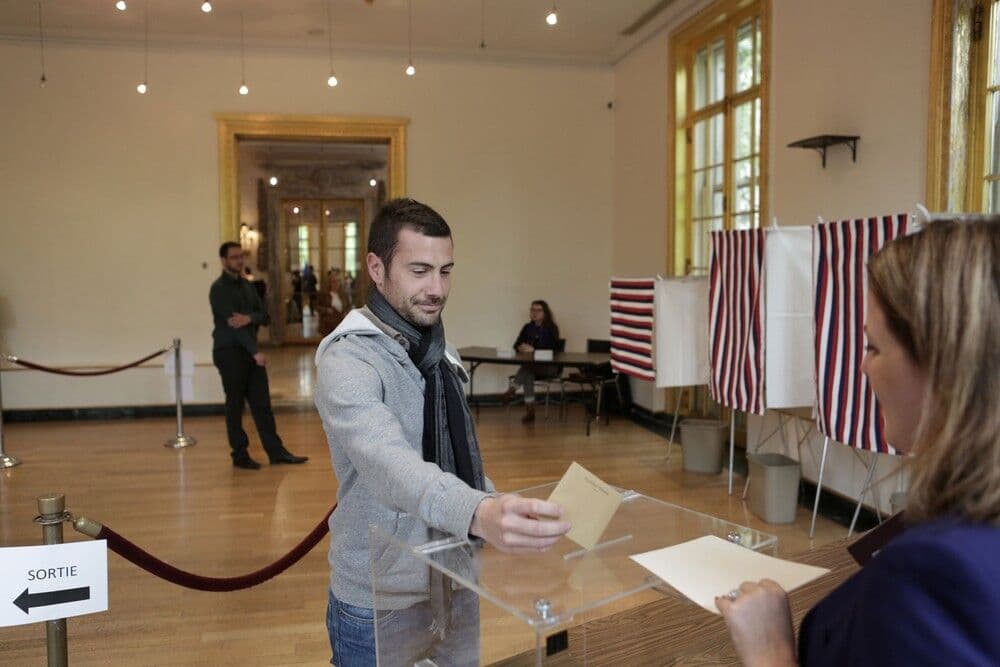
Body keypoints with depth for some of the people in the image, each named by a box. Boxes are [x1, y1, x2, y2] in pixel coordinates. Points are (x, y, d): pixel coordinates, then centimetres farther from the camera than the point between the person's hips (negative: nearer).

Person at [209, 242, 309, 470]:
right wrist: (256, 352, -21)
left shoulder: (247, 285, 12)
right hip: (229, 352, -7)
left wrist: (248, 318, -19)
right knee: (235, 406, 2)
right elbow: (230, 322, -18)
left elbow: (263, 315, 5)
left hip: (249, 351, 7)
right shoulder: (219, 289, -10)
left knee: (262, 403, 6)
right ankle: (240, 455, 12)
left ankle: (276, 451, 10)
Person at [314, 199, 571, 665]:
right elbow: (387, 462, -39)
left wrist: (501, 505, 4)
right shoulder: (348, 360, -21)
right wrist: (478, 514, -55)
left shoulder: (438, 352, 4)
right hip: (383, 606, -6)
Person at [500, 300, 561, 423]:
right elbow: (516, 345, 8)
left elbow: (551, 348, -16)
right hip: (531, 365, 4)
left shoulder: (552, 328, -4)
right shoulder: (527, 328, 12)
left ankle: (511, 391, -32)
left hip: (549, 366, -4)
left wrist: (533, 349, -25)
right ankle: (530, 410, -35)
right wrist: (522, 348, -16)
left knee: (526, 368, -34)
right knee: (527, 374, -32)